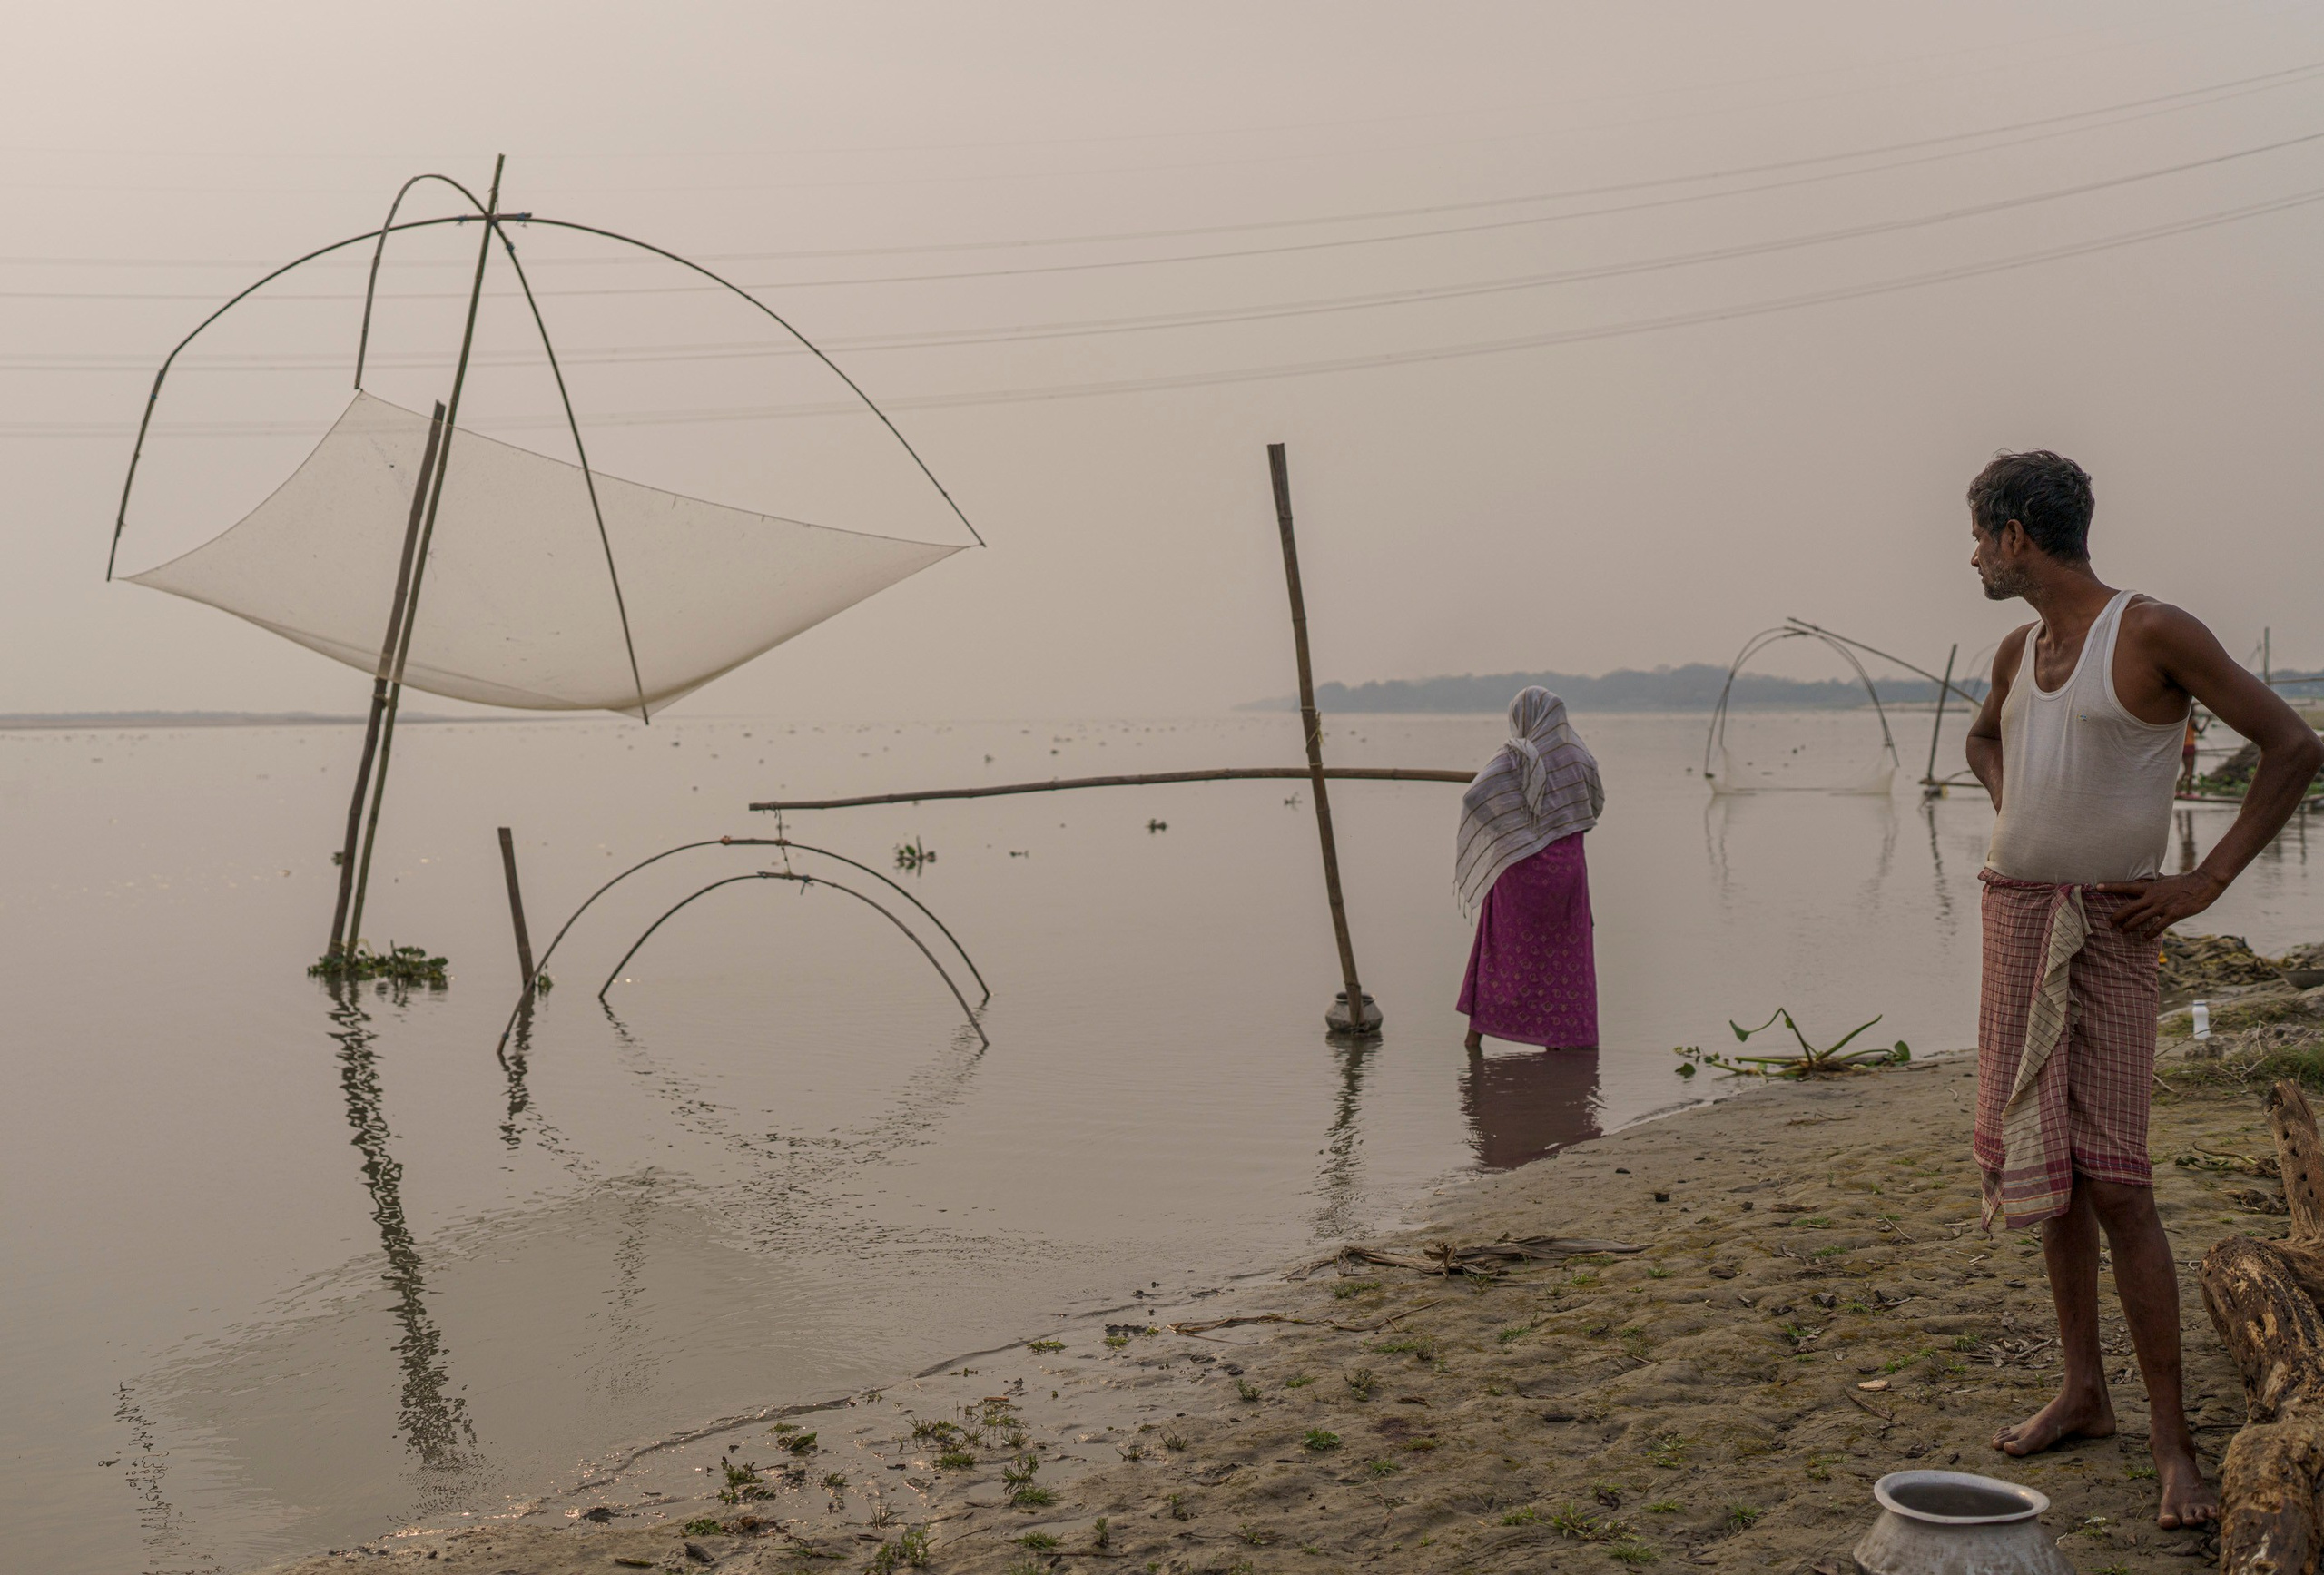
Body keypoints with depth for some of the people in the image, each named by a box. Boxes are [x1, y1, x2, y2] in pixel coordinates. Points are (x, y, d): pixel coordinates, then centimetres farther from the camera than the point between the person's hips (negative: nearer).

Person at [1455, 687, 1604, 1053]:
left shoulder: (1516, 757, -11)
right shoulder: (1579, 757, 2)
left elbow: (1474, 796, -21)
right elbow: (1596, 802, 18)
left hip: (1521, 867, -2)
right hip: (1567, 866, 2)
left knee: (1502, 945, 12)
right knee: (1564, 955, 11)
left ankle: (1477, 1030, 13)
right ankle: (1558, 1039, 8)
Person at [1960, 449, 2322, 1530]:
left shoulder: (2153, 634, -12)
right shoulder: (2021, 650, 11)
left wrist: (2204, 884, -13)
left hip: (2105, 931, -7)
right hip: (2014, 915, 7)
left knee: (2113, 1184, -10)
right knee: (2049, 1172, 11)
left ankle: (2170, 1439, -1)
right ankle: (2083, 1393, 22)